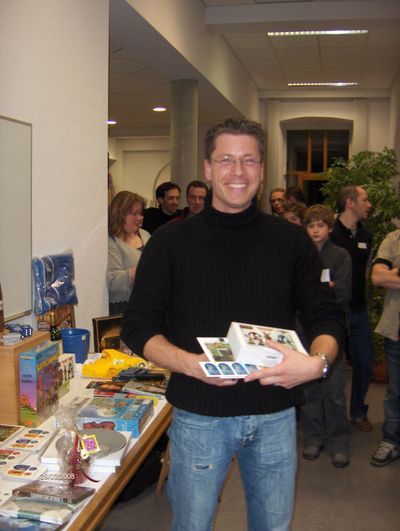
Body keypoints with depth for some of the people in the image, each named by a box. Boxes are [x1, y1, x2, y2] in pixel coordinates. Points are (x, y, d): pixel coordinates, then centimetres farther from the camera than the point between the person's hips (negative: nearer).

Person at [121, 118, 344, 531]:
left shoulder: (292, 241, 2)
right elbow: (138, 327, -5)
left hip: (276, 414, 3)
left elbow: (325, 318, 4)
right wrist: (192, 364, -22)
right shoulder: (171, 242, -4)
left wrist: (317, 361, -18)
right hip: (199, 415, -2)